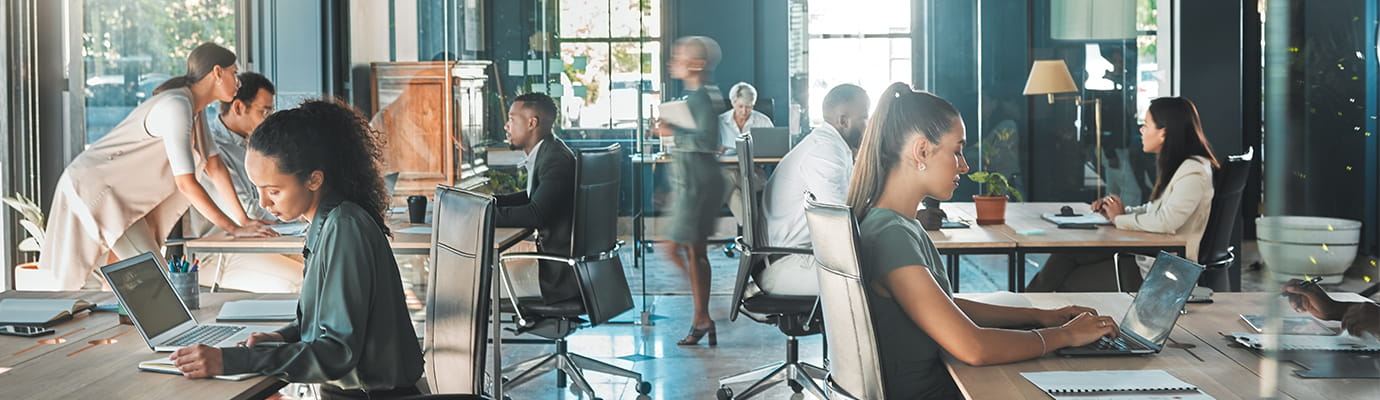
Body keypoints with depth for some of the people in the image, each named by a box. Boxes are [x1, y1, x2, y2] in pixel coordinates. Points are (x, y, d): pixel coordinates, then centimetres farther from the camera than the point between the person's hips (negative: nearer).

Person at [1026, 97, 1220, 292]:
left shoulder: (1194, 172, -19)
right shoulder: (1175, 166, 13)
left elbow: (1164, 221, -28)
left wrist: (1120, 218, -13)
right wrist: (1123, 211, 1)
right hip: (1147, 254, 9)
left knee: (1069, 284, -4)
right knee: (1069, 252, -1)